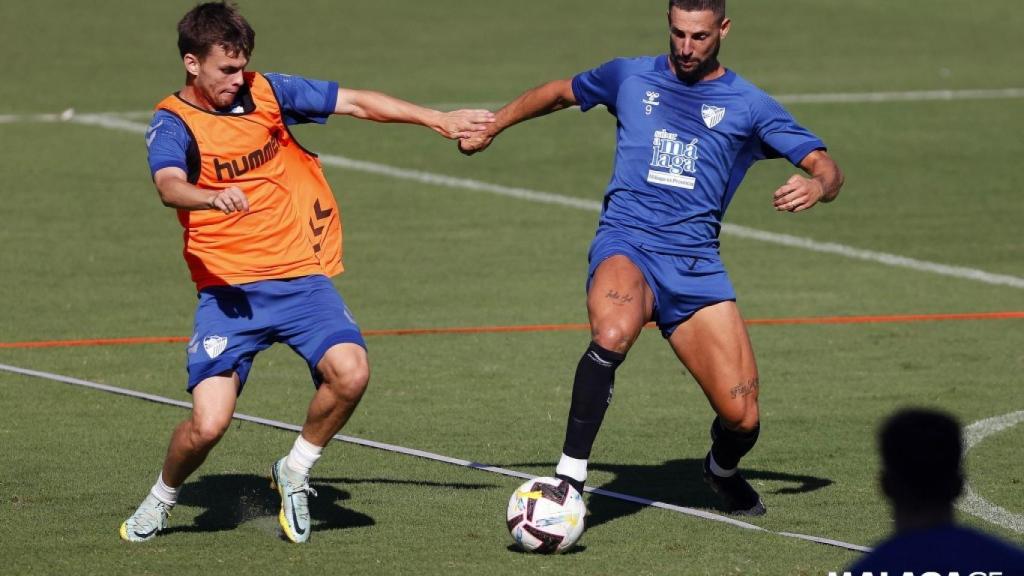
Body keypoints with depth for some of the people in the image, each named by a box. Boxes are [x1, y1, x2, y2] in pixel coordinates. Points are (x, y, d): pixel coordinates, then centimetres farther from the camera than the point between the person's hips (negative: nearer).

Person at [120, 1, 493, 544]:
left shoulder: (266, 92, 5)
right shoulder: (173, 123, -6)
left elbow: (356, 103, 12)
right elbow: (169, 184, -27)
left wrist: (437, 120, 9)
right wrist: (212, 198, -49)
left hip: (300, 275, 3)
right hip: (228, 288, -3)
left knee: (349, 372, -23)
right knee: (208, 424, -16)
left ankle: (294, 473, 4)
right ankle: (160, 500, 17)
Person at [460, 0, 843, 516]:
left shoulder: (747, 105, 8)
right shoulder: (631, 77, 12)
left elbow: (827, 169, 4)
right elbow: (560, 92, 30)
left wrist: (815, 187, -19)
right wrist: (490, 127, 31)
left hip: (696, 262, 1)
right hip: (625, 245, -1)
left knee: (742, 417, -7)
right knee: (613, 334, -38)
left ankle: (723, 469, 31)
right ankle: (569, 479, -33)